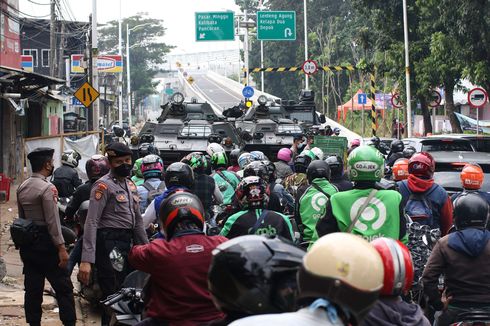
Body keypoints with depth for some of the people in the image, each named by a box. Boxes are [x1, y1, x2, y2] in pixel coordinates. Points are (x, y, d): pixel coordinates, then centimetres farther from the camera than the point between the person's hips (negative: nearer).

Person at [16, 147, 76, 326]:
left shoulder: (22, 187, 9)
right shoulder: (47, 188, -15)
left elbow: (21, 216, 13)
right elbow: (52, 222, -18)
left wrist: (26, 239, 18)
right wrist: (61, 248, -17)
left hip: (27, 243, 8)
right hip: (45, 242, -8)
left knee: (32, 288, 10)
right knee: (63, 287, -1)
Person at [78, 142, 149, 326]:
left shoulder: (130, 185, 16)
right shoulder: (104, 185, -10)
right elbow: (91, 222, -18)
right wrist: (86, 260, -26)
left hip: (127, 243, 9)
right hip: (109, 243, -9)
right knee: (113, 295, -10)